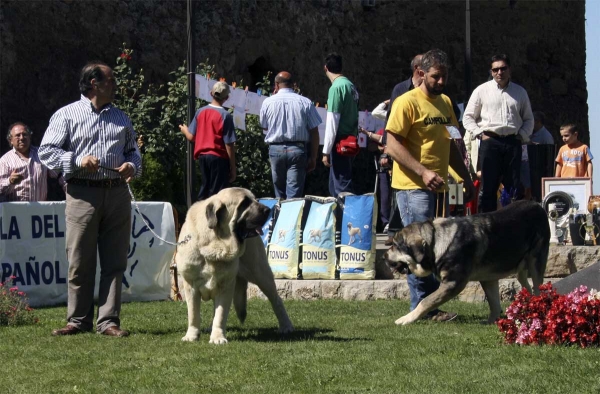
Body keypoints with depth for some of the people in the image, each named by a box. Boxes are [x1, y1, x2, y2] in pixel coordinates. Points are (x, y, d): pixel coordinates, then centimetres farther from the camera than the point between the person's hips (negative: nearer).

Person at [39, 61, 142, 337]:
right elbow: (46, 151, -1)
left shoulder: (120, 118, 18)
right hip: (82, 193, -4)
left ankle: (108, 321, 5)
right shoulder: (66, 115, 3)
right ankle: (78, 320, 8)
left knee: (114, 262, 2)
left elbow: (133, 149, 25)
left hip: (117, 193, 4)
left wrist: (132, 165, 2)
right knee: (80, 262, -1)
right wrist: (77, 161, -14)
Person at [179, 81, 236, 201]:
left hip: (202, 156, 5)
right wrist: (233, 168, -7)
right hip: (219, 157, -5)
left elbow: (191, 137, 7)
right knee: (217, 194, -1)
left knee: (204, 191, 15)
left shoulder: (200, 112, 1)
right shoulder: (225, 116, -13)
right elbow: (229, 145, -13)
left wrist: (185, 130, 30)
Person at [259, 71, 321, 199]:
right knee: (294, 193, -4)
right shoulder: (305, 102, -2)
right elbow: (314, 132, -2)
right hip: (297, 150, -1)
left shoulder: (268, 102, 0)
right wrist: (313, 157, 6)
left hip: (275, 150, 1)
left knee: (280, 193, 14)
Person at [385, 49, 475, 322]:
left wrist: (466, 177, 22)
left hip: (437, 186, 8)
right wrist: (423, 172, -22)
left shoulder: (445, 102, 17)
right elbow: (393, 145, -14)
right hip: (413, 187, -8)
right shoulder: (407, 102, -8)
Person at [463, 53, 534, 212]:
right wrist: (480, 133, -4)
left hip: (513, 142, 2)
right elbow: (468, 117, 10)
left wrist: (523, 135, 4)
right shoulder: (482, 90, 8)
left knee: (514, 186, -1)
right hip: (490, 142, -2)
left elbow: (529, 119, 21)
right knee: (488, 187, -4)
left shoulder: (520, 92, 15)